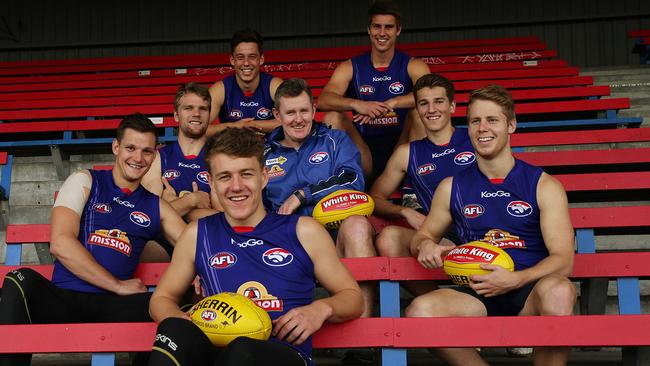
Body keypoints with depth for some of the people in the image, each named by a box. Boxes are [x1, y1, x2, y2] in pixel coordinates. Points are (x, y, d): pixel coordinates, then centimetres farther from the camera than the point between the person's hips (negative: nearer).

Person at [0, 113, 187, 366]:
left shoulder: (156, 206, 19)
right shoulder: (85, 182, 10)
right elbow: (60, 243, -3)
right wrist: (118, 285, -5)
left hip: (113, 307, 1)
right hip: (63, 298, -1)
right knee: (23, 281, -34)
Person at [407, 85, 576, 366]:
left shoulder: (544, 186, 6)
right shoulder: (451, 188, 14)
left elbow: (563, 258, -1)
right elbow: (423, 236, 25)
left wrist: (515, 280, -19)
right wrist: (425, 245, -2)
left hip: (530, 290, -1)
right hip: (477, 295, 2)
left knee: (558, 291, -38)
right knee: (419, 311, -30)